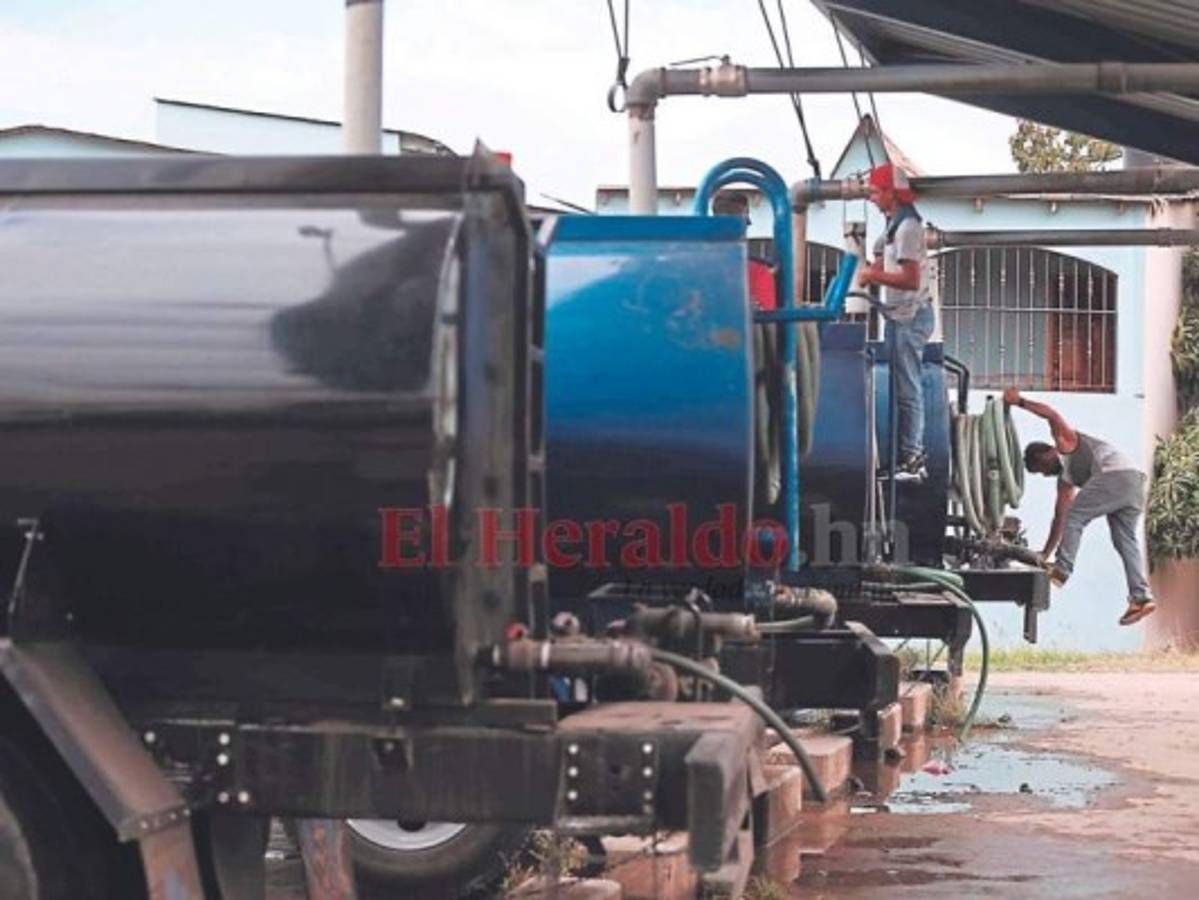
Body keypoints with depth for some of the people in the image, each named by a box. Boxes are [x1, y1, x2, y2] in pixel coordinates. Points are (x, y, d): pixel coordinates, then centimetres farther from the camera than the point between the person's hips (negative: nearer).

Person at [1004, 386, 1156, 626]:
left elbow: (1052, 414, -4)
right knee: (1126, 540, 6)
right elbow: (1060, 517, 34)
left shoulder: (1065, 441, 16)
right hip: (1135, 484, 9)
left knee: (1075, 517, -3)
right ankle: (1141, 596, -4)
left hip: (1116, 474, -9)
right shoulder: (1065, 480, 33)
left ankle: (1062, 570, -5)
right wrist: (1045, 554, 34)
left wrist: (1020, 402, 0)